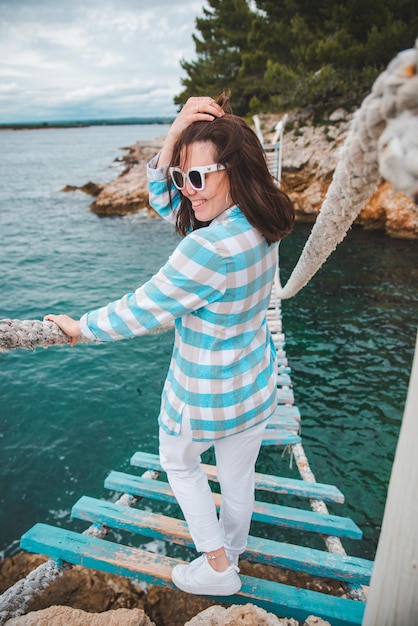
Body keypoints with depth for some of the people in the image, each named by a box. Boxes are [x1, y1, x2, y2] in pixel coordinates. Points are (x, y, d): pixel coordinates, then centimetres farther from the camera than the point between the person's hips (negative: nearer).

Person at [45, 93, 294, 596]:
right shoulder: (262, 223, -8)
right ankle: (232, 549, 54)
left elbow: (142, 310, -22)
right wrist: (176, 134, -13)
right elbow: (163, 199, 0)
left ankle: (217, 566, 37)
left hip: (203, 397, -7)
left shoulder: (210, 248, -34)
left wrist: (81, 326, -5)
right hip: (257, 387, 7)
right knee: (238, 479, 27)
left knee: (178, 462, 25)